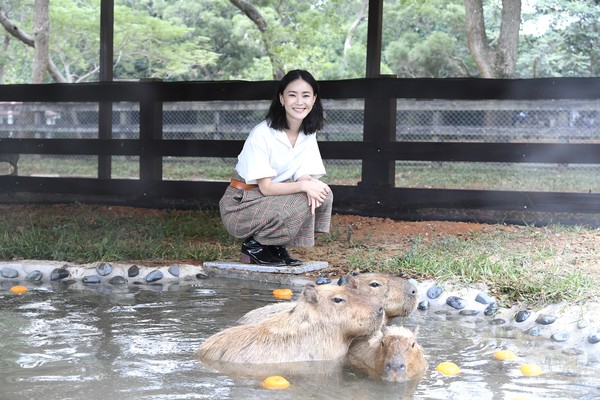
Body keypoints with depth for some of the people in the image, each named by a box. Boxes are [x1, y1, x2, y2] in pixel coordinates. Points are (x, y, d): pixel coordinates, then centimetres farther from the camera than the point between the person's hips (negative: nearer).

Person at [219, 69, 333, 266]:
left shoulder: (308, 133, 0)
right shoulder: (262, 134, -22)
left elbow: (303, 176, -3)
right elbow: (266, 187, -22)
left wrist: (310, 184, -27)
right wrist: (303, 185, -34)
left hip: (273, 199, 7)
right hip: (240, 205, -7)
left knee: (323, 195, -13)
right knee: (300, 204, -28)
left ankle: (276, 246, 0)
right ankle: (254, 245, -6)